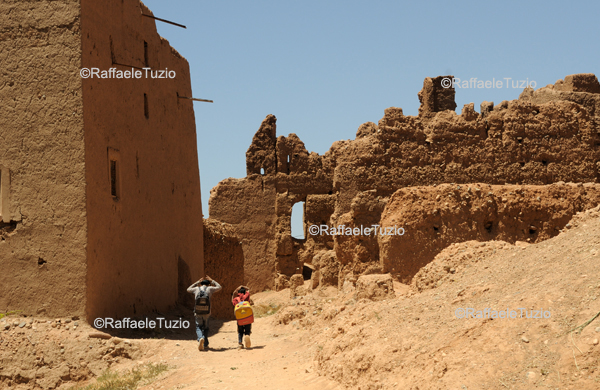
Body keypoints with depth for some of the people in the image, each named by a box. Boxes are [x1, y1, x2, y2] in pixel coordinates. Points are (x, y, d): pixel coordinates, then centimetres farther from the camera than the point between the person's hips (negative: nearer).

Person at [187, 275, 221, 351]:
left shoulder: (196, 289, 5)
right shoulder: (209, 289, 2)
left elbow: (188, 289, 28)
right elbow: (219, 287, 21)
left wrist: (197, 282, 32)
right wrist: (212, 281, 28)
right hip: (207, 313, 0)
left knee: (198, 328, 5)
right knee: (205, 328, 18)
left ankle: (200, 338, -25)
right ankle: (205, 344, 20)